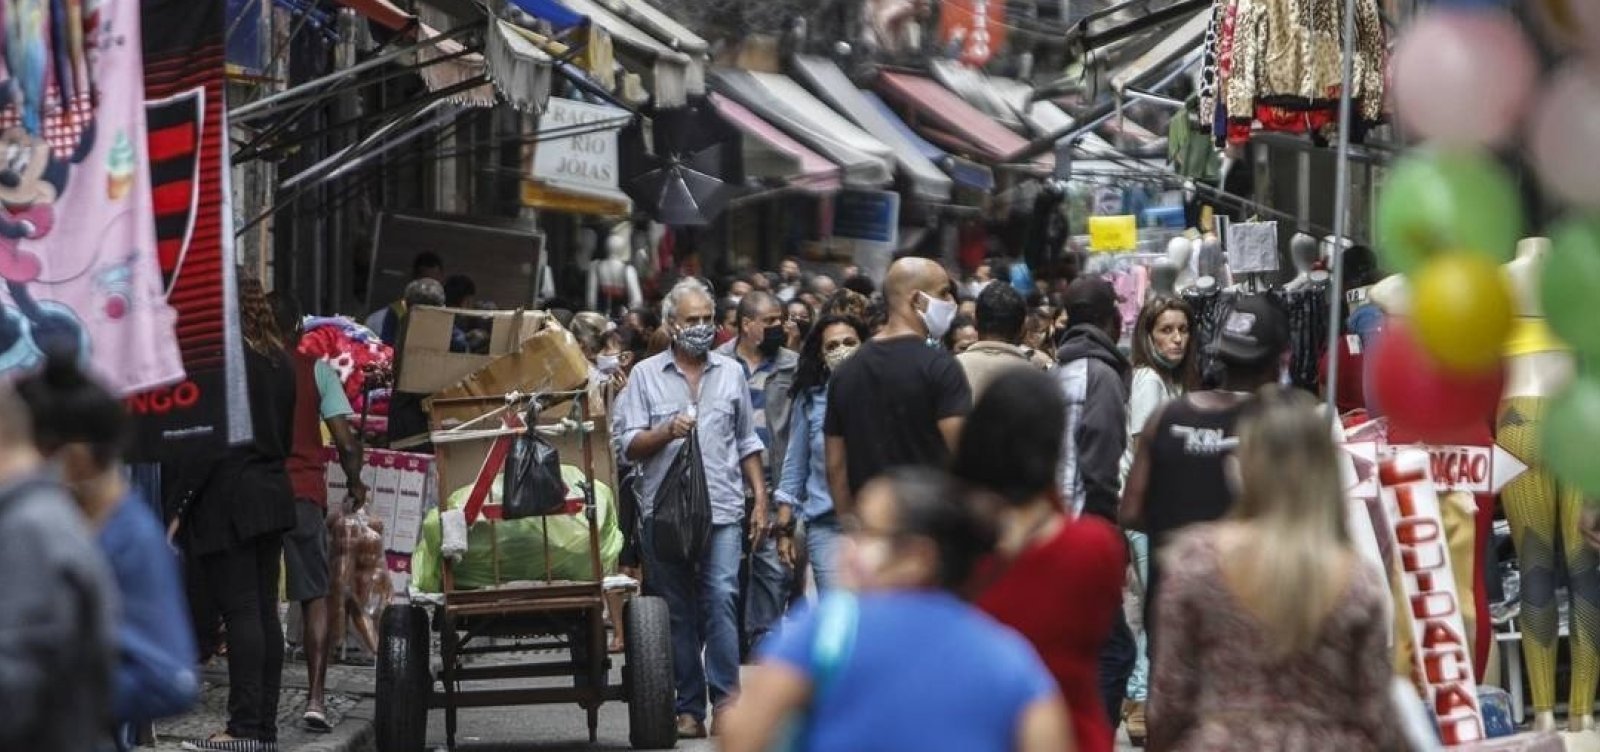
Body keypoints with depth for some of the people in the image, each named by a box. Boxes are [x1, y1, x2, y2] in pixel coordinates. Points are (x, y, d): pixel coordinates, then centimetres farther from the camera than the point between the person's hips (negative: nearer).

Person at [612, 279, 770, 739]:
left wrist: (760, 498, 12)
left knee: (721, 596, -14)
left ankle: (726, 695, -12)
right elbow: (626, 444, 3)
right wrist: (666, 432, -14)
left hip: (722, 510, 0)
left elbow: (747, 443, 18)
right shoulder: (646, 375, 7)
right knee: (677, 610, 3)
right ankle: (688, 707, 6)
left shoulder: (731, 372, 13)